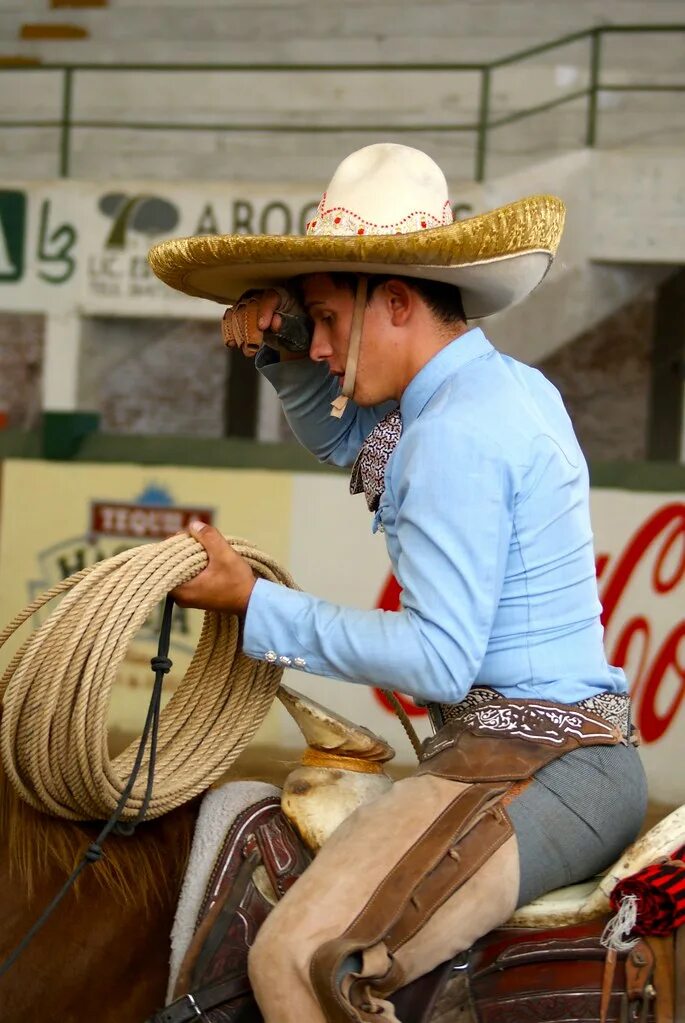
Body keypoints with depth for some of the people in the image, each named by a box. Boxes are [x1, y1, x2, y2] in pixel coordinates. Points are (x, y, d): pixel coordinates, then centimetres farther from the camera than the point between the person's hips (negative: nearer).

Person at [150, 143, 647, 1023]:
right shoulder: (512, 386, 13)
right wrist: (276, 349, 12)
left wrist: (256, 605, -13)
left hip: (524, 763, -11)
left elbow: (439, 658, -21)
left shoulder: (454, 432, -17)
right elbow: (340, 437, 31)